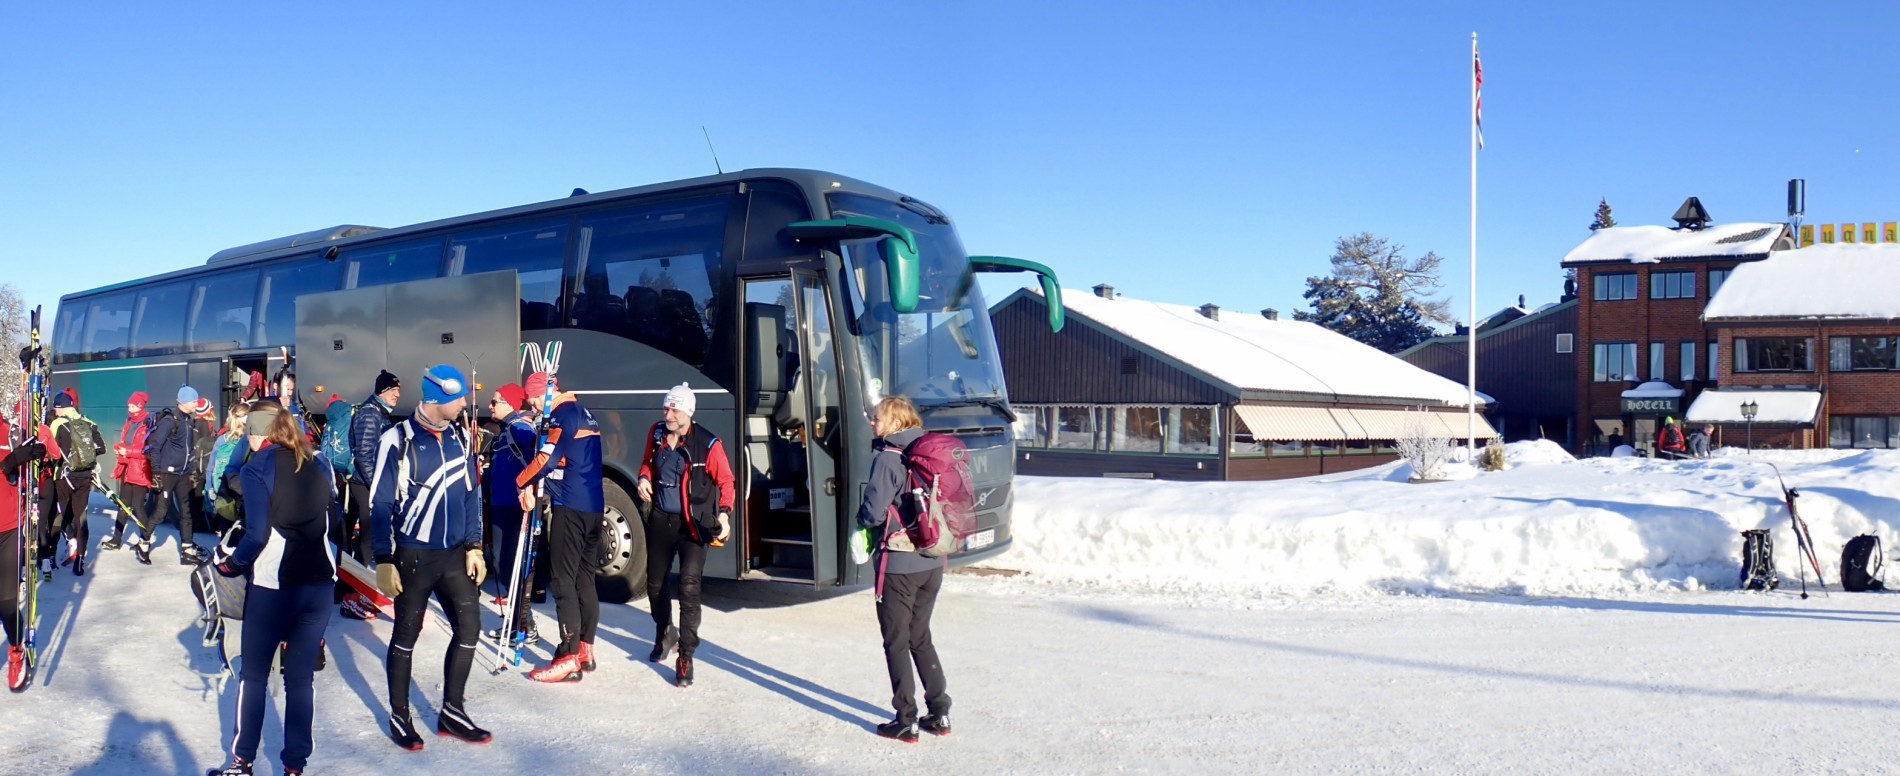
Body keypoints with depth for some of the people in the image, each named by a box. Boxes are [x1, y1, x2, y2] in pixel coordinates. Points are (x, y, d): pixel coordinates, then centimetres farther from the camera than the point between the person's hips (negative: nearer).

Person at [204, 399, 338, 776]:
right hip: (320, 583, 4)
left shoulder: (256, 469, -9)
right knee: (301, 677, 10)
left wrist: (230, 564, 1)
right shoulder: (317, 464, 6)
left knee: (254, 675, 12)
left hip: (272, 585, -4)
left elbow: (257, 534, -15)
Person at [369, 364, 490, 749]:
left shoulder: (459, 436, 4)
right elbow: (381, 505, -10)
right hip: (413, 555, -5)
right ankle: (399, 717, 22)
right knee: (406, 635, 8)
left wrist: (474, 546, 7)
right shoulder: (397, 440, -13)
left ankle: (452, 711, 20)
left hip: (455, 554, 5)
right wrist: (384, 561, -12)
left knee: (469, 628, 4)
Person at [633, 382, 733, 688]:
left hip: (693, 525, -5)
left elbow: (725, 480, -9)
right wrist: (644, 478, -3)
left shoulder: (708, 444, -16)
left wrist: (724, 513, -23)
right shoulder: (656, 434, 0)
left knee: (689, 588, -14)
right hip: (660, 520, 6)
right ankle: (663, 632, 47)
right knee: (655, 582, 18)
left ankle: (686, 658, -7)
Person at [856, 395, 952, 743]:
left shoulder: (888, 460, -14)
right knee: (920, 637, 19)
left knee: (896, 642, 5)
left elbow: (873, 512, -18)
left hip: (899, 566, -7)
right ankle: (939, 713, 21)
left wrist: (862, 517, 4)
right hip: (932, 564, 7)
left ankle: (906, 721, 9)